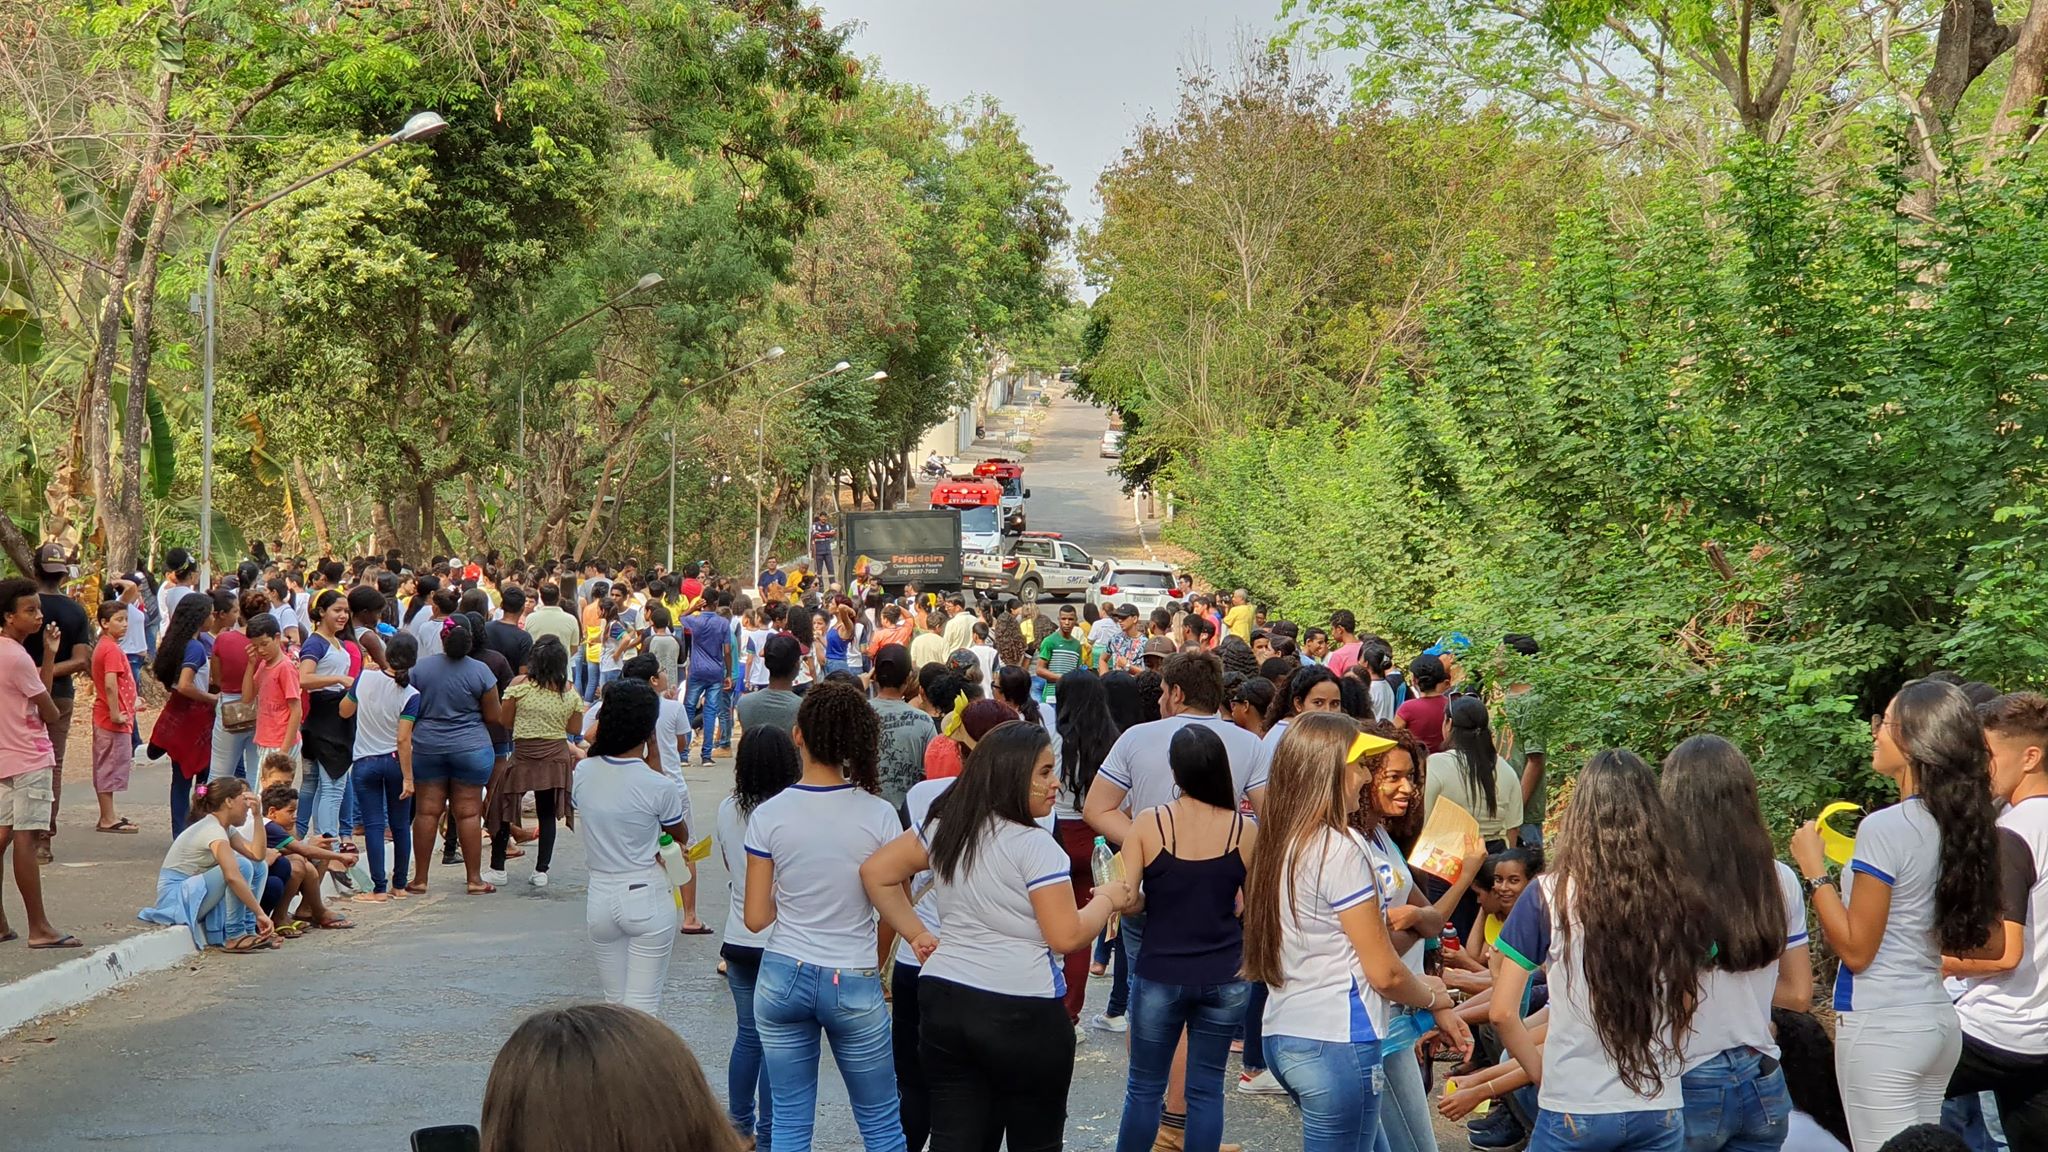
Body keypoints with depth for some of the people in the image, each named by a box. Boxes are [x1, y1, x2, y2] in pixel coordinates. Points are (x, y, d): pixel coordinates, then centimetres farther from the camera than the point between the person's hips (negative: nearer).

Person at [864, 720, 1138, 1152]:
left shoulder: (944, 829, 8)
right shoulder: (1034, 846, -13)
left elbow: (875, 872, 15)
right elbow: (1067, 937, -14)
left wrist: (915, 934, 16)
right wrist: (1107, 898, 2)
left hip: (943, 1002, 6)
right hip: (1022, 1013, -6)